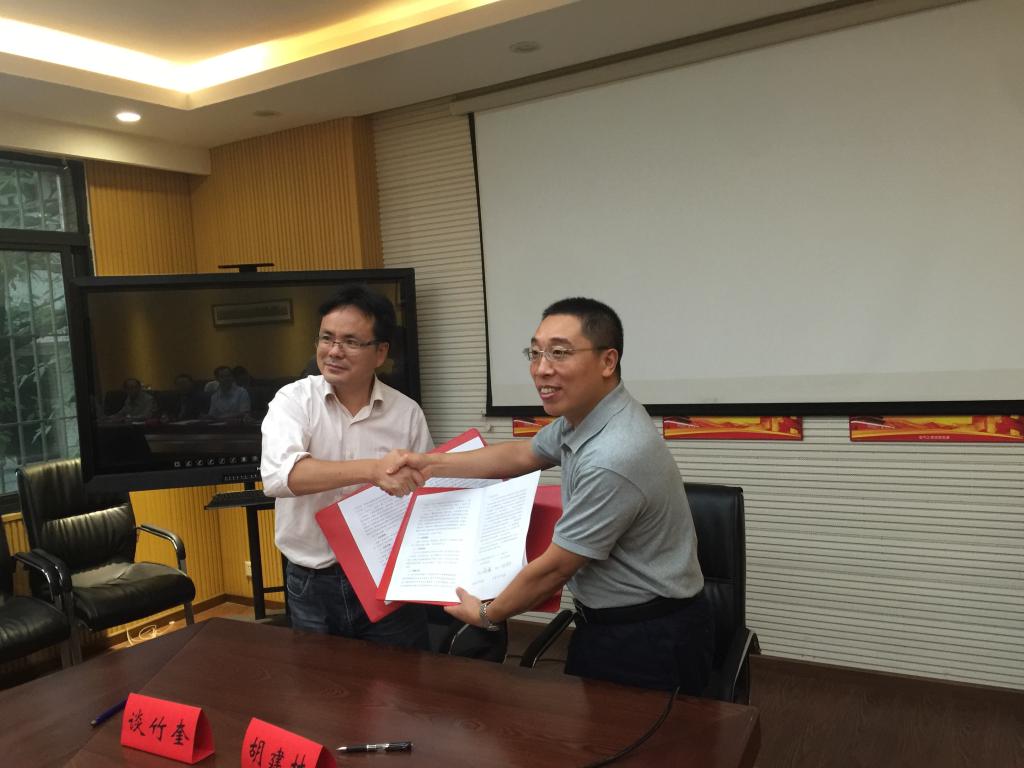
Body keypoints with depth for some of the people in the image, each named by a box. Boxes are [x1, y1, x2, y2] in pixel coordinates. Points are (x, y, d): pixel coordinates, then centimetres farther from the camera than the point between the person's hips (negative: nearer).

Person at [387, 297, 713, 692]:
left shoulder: (612, 459, -31)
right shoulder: (581, 414, -3)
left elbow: (554, 568, -20)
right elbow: (522, 455, 16)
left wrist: (487, 613, -3)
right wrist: (432, 462, 13)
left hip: (648, 643, -8)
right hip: (605, 624, 8)